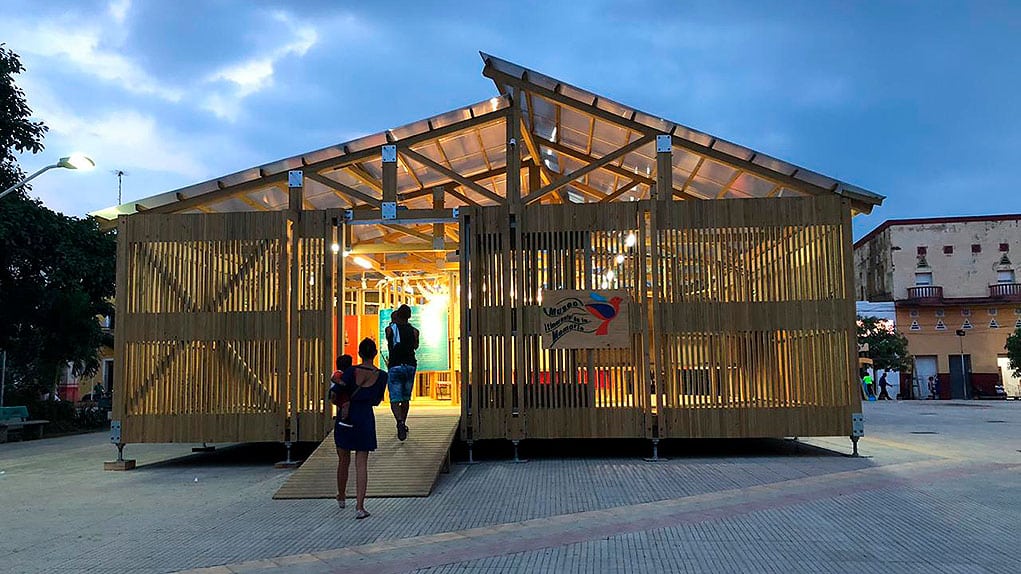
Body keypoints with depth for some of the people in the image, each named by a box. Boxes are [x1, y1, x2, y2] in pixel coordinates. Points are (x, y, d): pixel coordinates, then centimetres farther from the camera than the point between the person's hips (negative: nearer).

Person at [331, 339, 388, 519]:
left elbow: (334, 393, -13)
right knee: (361, 465, 1)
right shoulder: (382, 376, -5)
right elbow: (377, 401, 6)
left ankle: (341, 497, 37)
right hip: (365, 419, 0)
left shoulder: (352, 371, -11)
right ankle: (360, 506, -8)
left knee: (343, 461, 17)